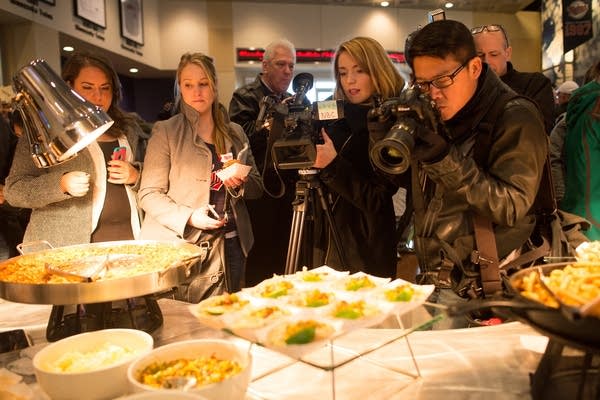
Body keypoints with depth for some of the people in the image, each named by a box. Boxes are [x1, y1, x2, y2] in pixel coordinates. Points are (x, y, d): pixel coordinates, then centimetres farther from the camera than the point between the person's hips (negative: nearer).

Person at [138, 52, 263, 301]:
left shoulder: (236, 133, 11)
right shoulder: (164, 132, -1)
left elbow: (257, 185, 16)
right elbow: (149, 194, -7)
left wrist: (241, 184, -6)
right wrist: (189, 217, -21)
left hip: (231, 245, 4)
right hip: (181, 246, -4)